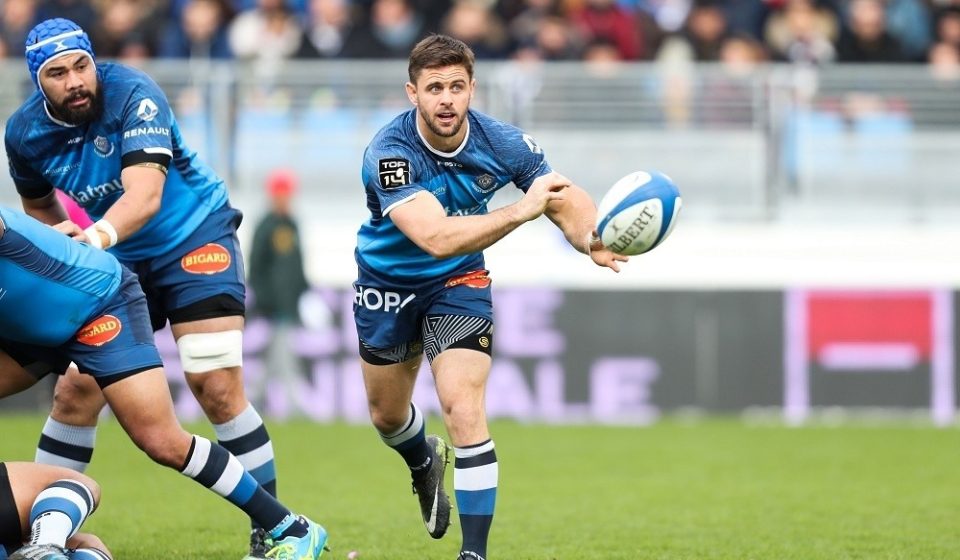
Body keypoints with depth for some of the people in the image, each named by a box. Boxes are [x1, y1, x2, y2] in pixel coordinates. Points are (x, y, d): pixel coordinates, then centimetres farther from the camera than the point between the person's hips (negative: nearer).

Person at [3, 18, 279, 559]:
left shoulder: (132, 93, -25)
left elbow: (145, 193, -38)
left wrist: (99, 235, -54)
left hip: (195, 240, -4)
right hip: (115, 263, 4)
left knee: (218, 389, -14)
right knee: (76, 392, -5)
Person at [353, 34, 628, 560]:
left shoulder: (501, 142, -22)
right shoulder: (389, 153, -33)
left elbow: (569, 200, -14)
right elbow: (436, 237, -45)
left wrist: (591, 238, -39)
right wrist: (520, 210, -57)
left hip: (458, 282, 0)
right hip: (388, 284, 0)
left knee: (463, 408, -21)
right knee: (388, 417, 20)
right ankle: (424, 462, 57)